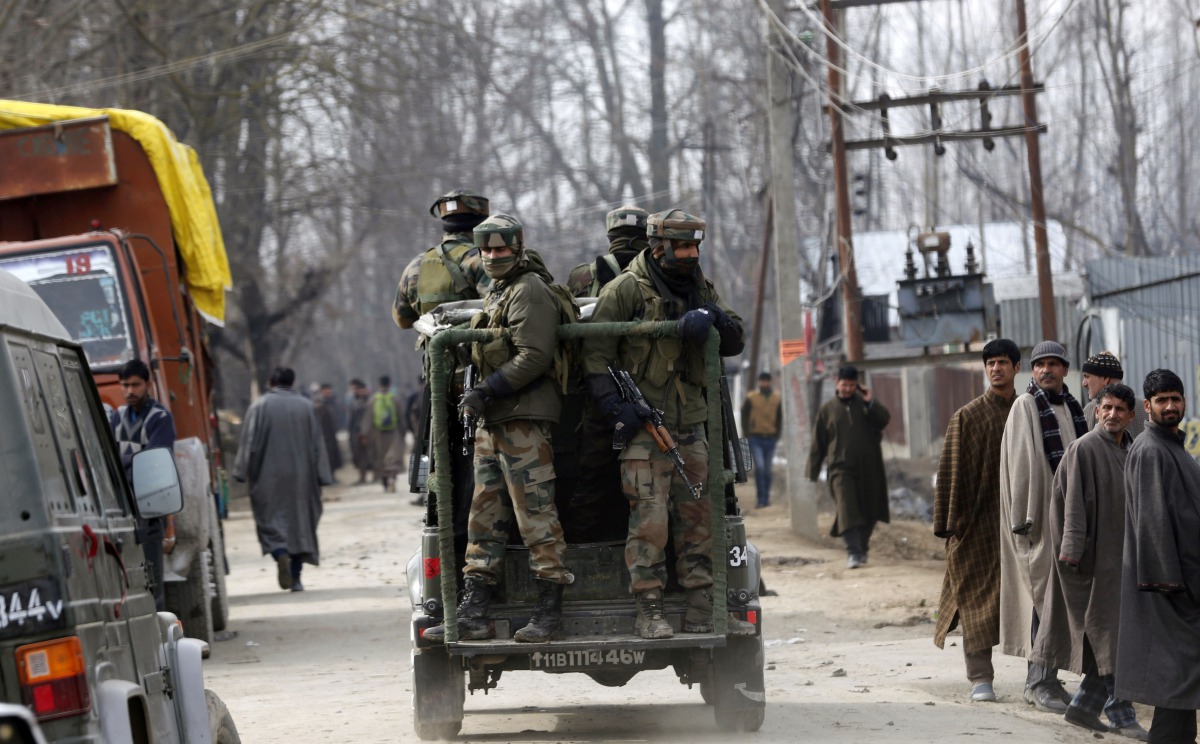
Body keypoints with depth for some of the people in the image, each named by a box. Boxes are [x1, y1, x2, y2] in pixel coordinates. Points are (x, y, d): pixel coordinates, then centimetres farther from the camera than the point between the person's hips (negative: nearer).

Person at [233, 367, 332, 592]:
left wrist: (243, 472, -2)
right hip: (300, 476, 2)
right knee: (300, 520, 9)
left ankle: (281, 554, -25)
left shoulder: (259, 406, -4)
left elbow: (249, 442, -6)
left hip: (268, 475, -2)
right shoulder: (305, 406, 3)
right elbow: (317, 442, 5)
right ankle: (296, 578, 8)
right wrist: (322, 475, 9)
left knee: (271, 519, 4)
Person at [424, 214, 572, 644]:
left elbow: (534, 356, -19)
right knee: (484, 517, 7)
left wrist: (487, 392, -20)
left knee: (535, 514, -9)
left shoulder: (529, 291, -9)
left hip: (523, 417, -10)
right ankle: (472, 613, 7)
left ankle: (549, 613, -8)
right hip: (491, 421, 10)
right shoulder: (497, 293, 22)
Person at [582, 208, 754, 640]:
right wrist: (614, 406, -18)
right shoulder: (627, 290, -6)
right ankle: (649, 612, -8)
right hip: (643, 425, -6)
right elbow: (595, 353, -9)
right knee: (649, 518, -11)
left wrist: (713, 316, -11)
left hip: (690, 424, 6)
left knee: (698, 515, 6)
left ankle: (702, 611, 11)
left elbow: (735, 344, 10)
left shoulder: (700, 290, 13)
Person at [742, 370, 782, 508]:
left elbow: (779, 419, 13)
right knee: (759, 466, -15)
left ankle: (766, 498, 17)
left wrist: (777, 435, 4)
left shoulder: (777, 399, 6)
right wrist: (748, 435, -5)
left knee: (767, 469, 9)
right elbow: (744, 417, 2)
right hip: (755, 438, -3)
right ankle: (761, 498, -14)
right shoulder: (751, 398, -2)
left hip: (770, 439, 3)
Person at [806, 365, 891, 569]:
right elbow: (817, 443, 8)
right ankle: (853, 552, -21)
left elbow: (884, 420, -8)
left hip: (869, 469, 2)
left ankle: (862, 548, 26)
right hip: (842, 469, -2)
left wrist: (870, 402, -19)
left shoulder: (865, 404, 8)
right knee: (847, 511, -16)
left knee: (869, 511, 8)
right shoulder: (828, 409, 6)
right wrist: (813, 473, 6)